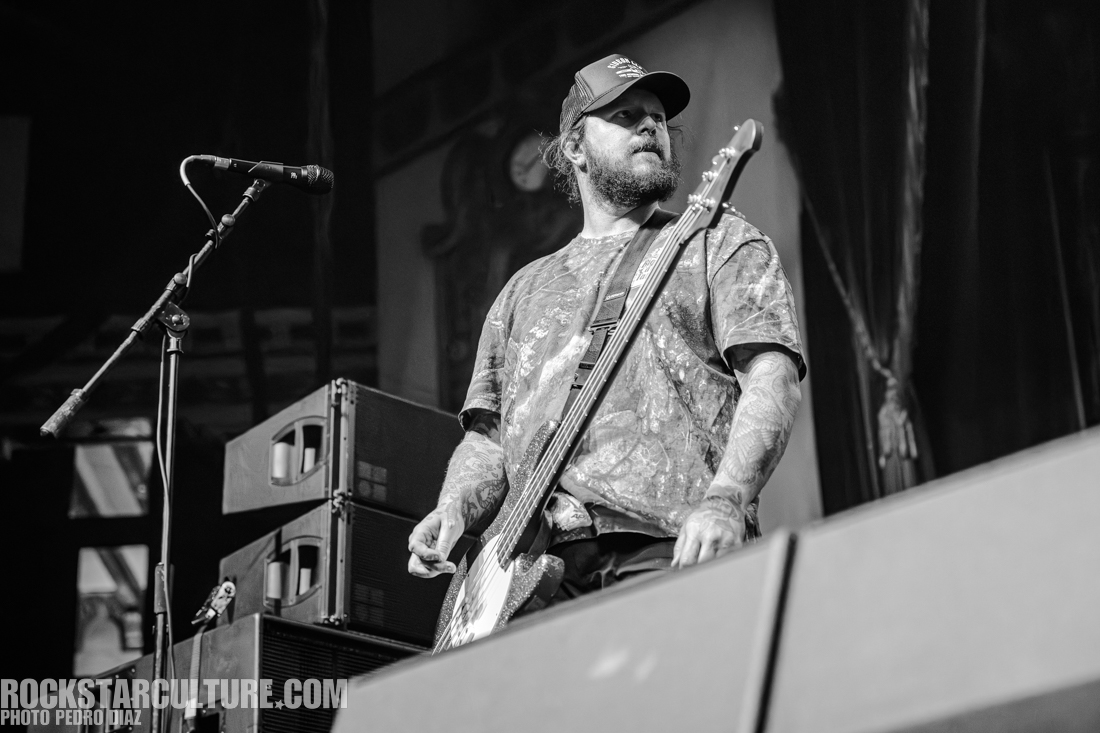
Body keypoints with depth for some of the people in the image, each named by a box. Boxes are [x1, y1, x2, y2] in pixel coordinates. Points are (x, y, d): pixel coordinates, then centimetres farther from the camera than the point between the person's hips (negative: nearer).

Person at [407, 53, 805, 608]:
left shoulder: (719, 243, 15)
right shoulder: (526, 288, 27)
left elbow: (771, 380, 1)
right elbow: (488, 436, 24)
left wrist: (723, 501, -16)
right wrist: (453, 510, 2)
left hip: (669, 549, -3)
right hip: (538, 565, 3)